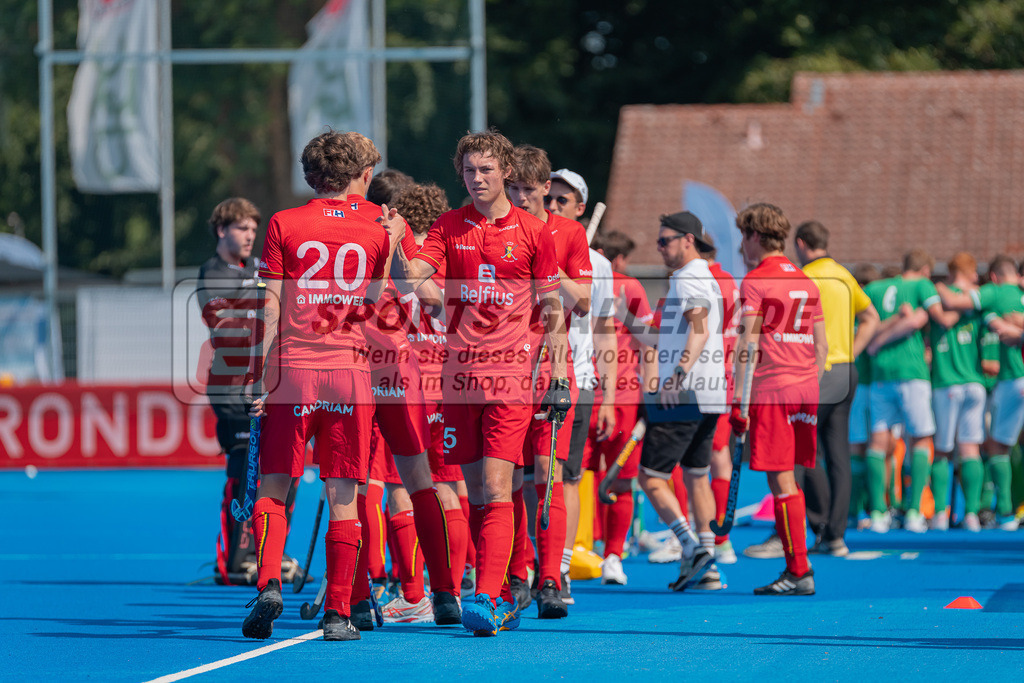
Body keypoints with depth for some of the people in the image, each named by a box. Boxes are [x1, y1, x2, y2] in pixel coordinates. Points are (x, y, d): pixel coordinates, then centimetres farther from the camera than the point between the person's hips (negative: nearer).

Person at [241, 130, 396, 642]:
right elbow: (377, 306, 10)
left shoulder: (283, 225, 2)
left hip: (293, 370, -1)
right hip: (351, 371, 1)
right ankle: (338, 612, 1)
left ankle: (268, 586, -13)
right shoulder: (376, 232, 5)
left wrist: (263, 377, 1)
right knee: (343, 499, 4)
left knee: (272, 490, 6)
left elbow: (271, 307, -1)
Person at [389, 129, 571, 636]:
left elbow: (554, 310, 6)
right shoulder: (449, 227, 8)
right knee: (476, 492, 6)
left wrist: (559, 373, 0)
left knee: (496, 488, -13)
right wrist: (396, 246, -26)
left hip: (510, 374, -3)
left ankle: (488, 600, -19)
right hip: (460, 372, 3)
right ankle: (502, 598, 16)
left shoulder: (534, 233, 3)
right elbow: (412, 277, -6)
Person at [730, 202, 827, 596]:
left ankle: (800, 572, -7)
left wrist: (738, 399, -12)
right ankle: (796, 566, 13)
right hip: (805, 387, 7)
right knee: (789, 478, 13)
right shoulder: (806, 283, 15)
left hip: (771, 388, -7)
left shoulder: (755, 282, -5)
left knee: (780, 479, -4)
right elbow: (821, 346, 15)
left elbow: (748, 346, -12)